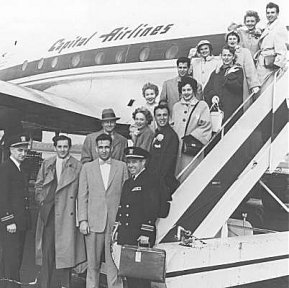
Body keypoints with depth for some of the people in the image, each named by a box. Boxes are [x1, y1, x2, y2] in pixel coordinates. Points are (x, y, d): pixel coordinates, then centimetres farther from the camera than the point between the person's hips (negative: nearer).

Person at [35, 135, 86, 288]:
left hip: (67, 214, -3)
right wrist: (42, 199, 6)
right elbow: (38, 185, 19)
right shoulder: (46, 164, 10)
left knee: (65, 251, 2)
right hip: (48, 215, 3)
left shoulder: (77, 166, -2)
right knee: (46, 251, 5)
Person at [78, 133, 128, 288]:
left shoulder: (121, 166, 8)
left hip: (115, 221, 0)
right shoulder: (87, 168, 9)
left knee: (114, 261, -1)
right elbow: (82, 196, 7)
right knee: (93, 262, 5)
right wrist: (82, 220, -1)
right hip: (93, 221, 1)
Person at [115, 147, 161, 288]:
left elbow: (152, 208, -14)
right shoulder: (127, 182, 18)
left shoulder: (150, 180, -7)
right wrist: (117, 229, 16)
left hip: (141, 236, -8)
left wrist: (146, 234, -18)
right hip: (125, 236, 8)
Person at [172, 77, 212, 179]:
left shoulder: (202, 105, 4)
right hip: (177, 147, 4)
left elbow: (206, 127, -4)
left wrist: (191, 136, -12)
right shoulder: (176, 106, 18)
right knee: (177, 176, 2)